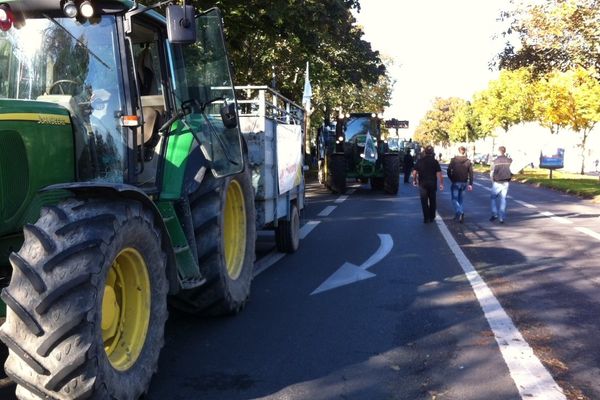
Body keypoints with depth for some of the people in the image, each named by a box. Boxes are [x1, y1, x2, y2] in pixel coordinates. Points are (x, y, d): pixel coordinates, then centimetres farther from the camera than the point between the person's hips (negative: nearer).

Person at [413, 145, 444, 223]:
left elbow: (414, 172, -1)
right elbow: (439, 173, -10)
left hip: (422, 184, 0)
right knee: (432, 201, 15)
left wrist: (414, 180, 15)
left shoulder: (420, 161, -2)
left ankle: (426, 218, -1)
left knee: (424, 202, 3)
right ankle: (432, 217, 21)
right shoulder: (435, 161, -5)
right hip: (432, 184, 0)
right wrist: (441, 183, -4)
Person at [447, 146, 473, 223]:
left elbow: (449, 170, -9)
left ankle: (460, 213, -20)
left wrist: (451, 179, 5)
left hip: (455, 182, -4)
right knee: (460, 199, 16)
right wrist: (470, 184, 2)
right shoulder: (468, 161, 2)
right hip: (464, 183, 4)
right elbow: (471, 173, -1)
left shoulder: (453, 160, -6)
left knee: (454, 199, 1)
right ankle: (457, 215, 15)